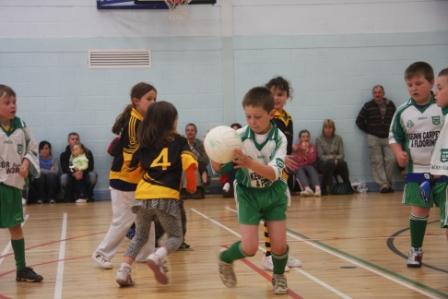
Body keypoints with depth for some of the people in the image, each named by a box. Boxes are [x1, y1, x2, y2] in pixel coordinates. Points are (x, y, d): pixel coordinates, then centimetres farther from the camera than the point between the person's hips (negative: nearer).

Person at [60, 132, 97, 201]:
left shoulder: (87, 152, -2)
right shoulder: (64, 155, 0)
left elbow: (90, 166, -11)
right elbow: (64, 169, -13)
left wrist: (82, 172, -32)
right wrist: (74, 174, -33)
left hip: (84, 175, 0)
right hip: (71, 176, 0)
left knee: (93, 175, -30)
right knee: (64, 177, -32)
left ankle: (88, 196, -9)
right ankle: (68, 197, -9)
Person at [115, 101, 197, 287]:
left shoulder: (145, 142, 13)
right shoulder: (179, 141, 3)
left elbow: (135, 165, 16)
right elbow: (189, 164, -9)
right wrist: (191, 186, 7)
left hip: (143, 196, 4)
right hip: (167, 197, -4)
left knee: (140, 237, 23)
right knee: (175, 238, 13)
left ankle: (123, 271, 7)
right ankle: (157, 258, -16)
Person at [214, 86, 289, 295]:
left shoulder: (279, 138, -17)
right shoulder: (239, 137, -17)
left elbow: (273, 173, -29)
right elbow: (218, 168, -15)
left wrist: (249, 163, -45)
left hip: (274, 193, 1)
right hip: (248, 193, -1)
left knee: (279, 245, -3)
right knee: (249, 248, -9)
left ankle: (279, 276, 28)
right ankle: (225, 259, 24)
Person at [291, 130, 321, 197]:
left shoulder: (312, 147, 11)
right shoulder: (295, 147, 6)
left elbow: (312, 160, -4)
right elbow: (295, 160, -5)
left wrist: (307, 150, -15)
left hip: (309, 167, 1)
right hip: (298, 167, -1)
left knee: (311, 169, -33)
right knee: (300, 170, -35)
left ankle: (317, 188, -59)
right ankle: (307, 189, -61)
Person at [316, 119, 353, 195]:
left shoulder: (338, 138, 8)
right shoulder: (319, 139, 1)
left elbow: (341, 154, 2)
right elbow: (320, 156, -6)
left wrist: (336, 159, -20)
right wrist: (331, 158, -23)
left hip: (336, 163, 2)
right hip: (323, 164, -2)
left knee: (343, 163, -33)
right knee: (330, 163, -38)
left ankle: (348, 187, -28)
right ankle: (326, 188, -36)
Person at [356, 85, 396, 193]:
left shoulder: (390, 105, 5)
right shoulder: (368, 106, -1)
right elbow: (359, 121, 3)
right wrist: (369, 131, 1)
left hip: (388, 138, 2)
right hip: (373, 138, -2)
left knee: (390, 160, -4)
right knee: (377, 162, -4)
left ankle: (388, 183, 7)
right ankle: (383, 184, -2)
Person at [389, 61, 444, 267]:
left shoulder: (442, 107, -11)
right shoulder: (403, 111, -1)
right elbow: (394, 136, 10)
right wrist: (398, 153, -7)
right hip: (416, 170, 2)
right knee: (418, 210, 5)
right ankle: (415, 250, 19)